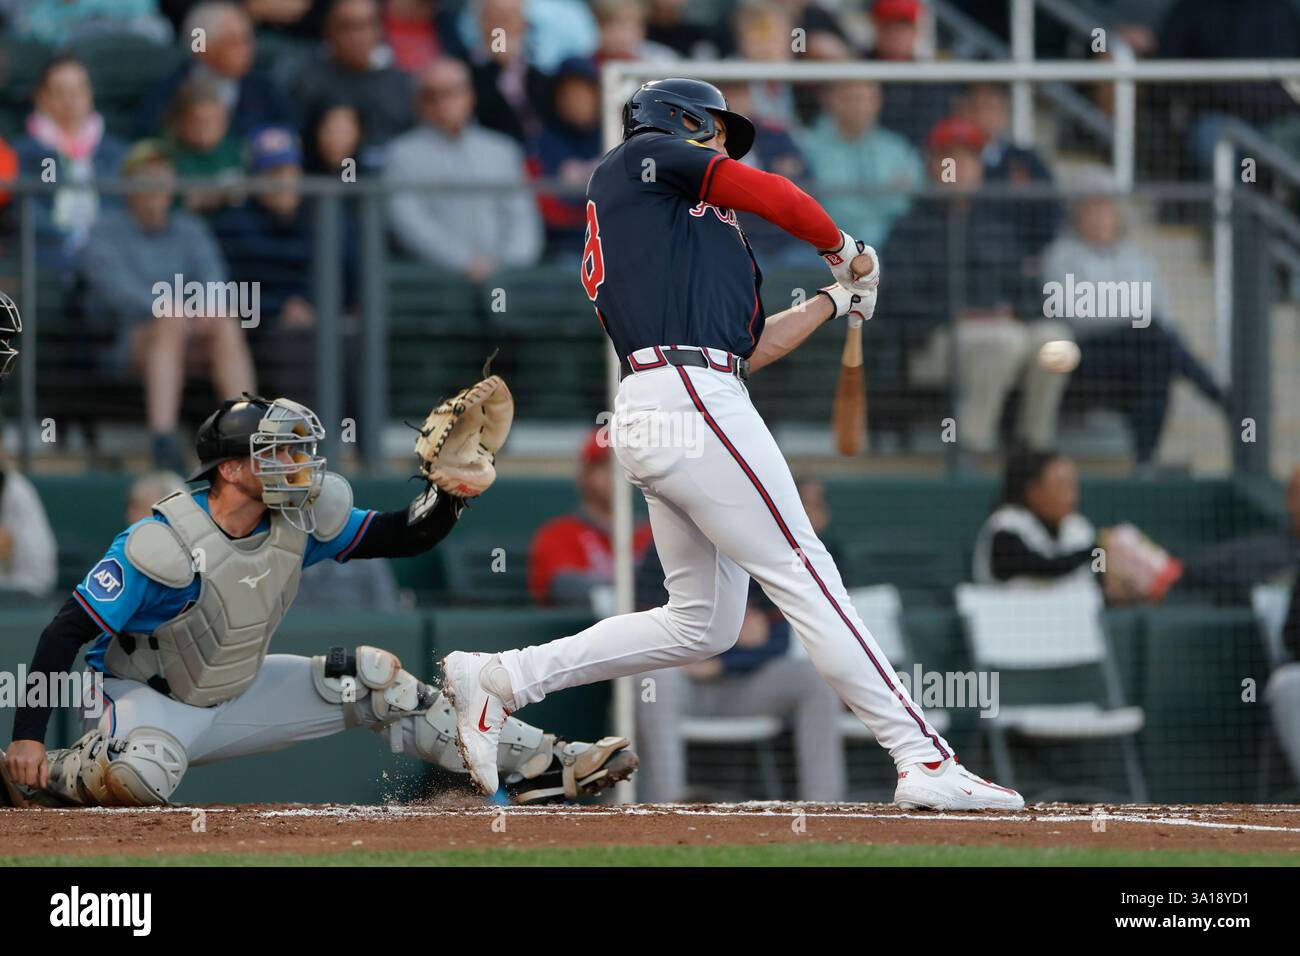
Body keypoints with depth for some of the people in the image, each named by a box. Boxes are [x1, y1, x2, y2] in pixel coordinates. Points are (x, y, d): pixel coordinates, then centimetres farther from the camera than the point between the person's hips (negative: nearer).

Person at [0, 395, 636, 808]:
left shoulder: (298, 522, -8)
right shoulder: (166, 544, -29)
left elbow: (400, 538, 0)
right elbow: (67, 632, -27)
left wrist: (450, 491, -22)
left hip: (238, 696, 7)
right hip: (147, 698, -7)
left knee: (371, 680, -1)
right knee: (140, 776, -41)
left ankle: (539, 764, 3)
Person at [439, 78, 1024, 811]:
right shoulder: (643, 156, 9)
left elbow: (748, 347, 26)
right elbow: (769, 194, 1)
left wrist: (837, 300, 30)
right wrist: (845, 250, 18)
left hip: (654, 417, 9)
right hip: (689, 400, -9)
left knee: (702, 623, 12)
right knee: (803, 573, -11)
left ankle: (500, 678, 14)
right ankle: (926, 762, -14)